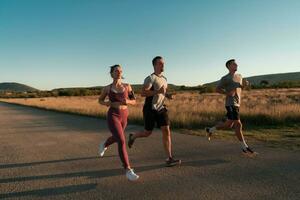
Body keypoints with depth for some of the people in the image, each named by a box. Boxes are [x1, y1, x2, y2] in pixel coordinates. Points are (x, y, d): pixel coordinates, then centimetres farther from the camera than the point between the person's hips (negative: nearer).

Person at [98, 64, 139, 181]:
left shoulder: (127, 86, 2)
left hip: (124, 116, 4)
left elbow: (134, 101, 6)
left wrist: (127, 101, -17)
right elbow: (100, 100, 14)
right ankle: (128, 170, -13)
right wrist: (106, 103, -10)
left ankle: (104, 145, 61)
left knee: (116, 138, 26)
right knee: (122, 141, -19)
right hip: (112, 116, -4)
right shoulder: (107, 88, -1)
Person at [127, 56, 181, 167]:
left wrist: (168, 95, 6)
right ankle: (132, 136, 38)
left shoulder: (164, 79, 13)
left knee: (166, 131, -7)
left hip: (161, 108, 6)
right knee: (148, 133, 5)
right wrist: (158, 91, -31)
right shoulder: (150, 78, -12)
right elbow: (143, 93, -23)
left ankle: (169, 158, -4)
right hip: (150, 109, -6)